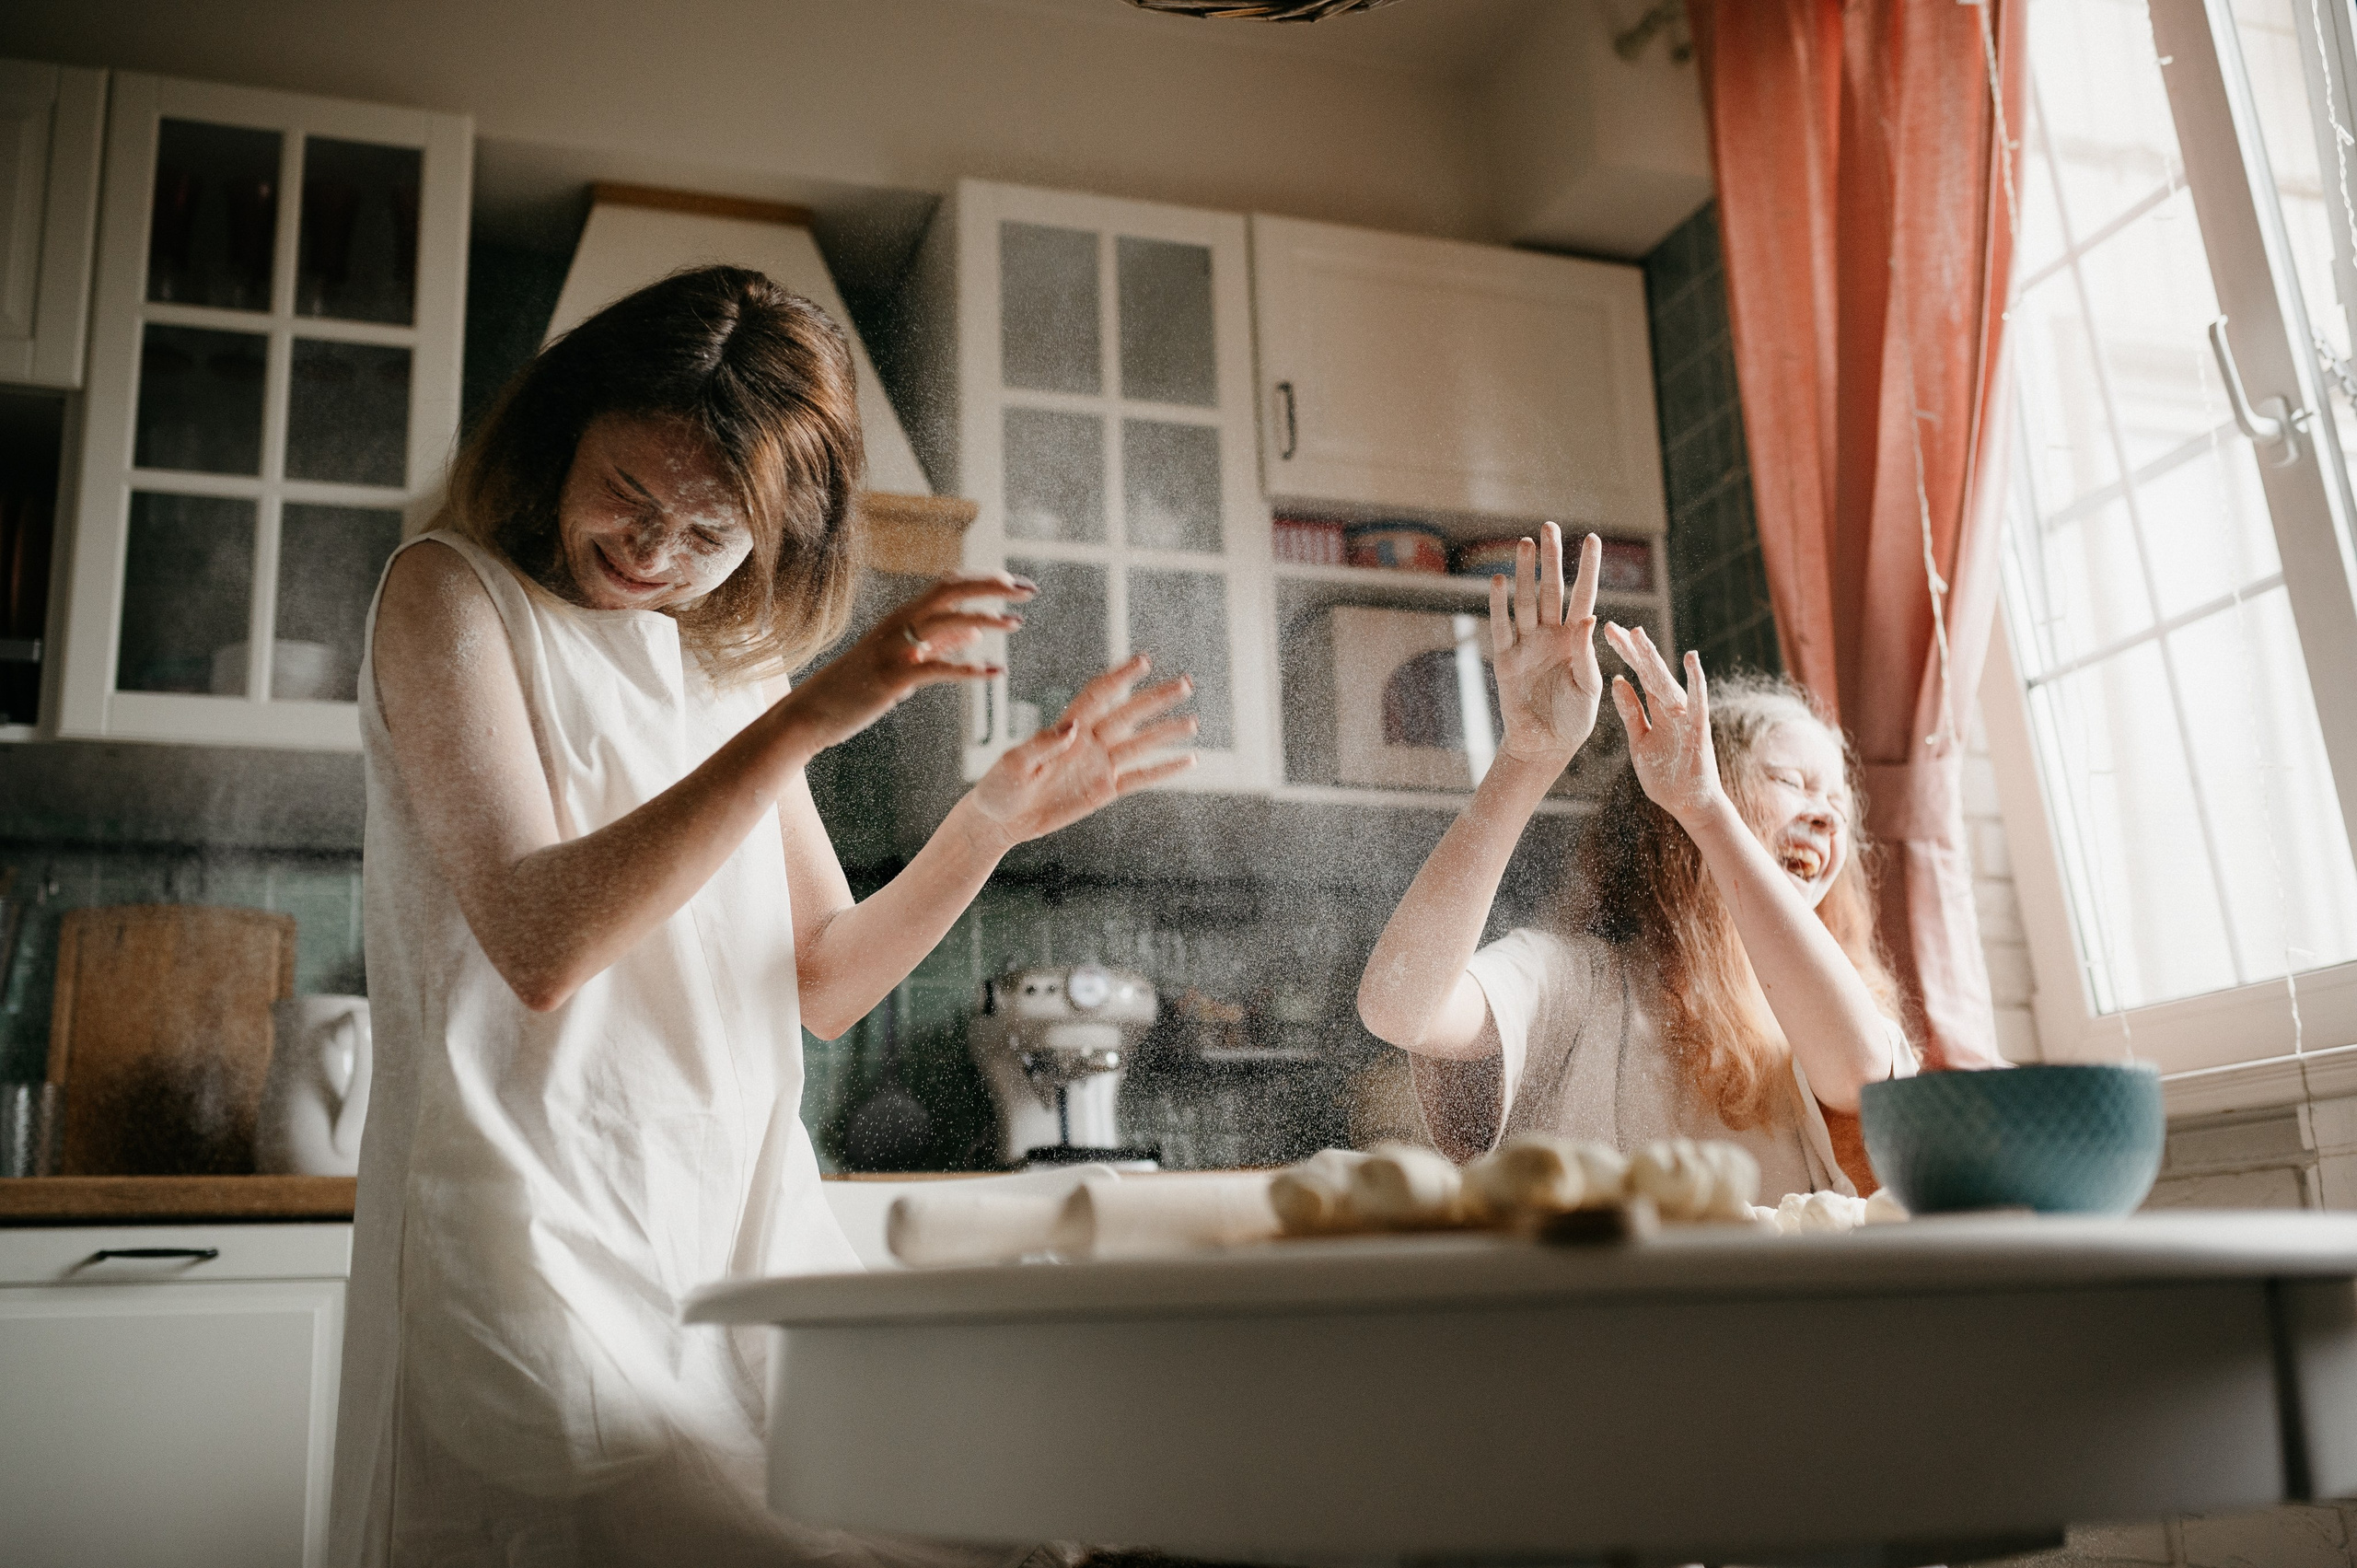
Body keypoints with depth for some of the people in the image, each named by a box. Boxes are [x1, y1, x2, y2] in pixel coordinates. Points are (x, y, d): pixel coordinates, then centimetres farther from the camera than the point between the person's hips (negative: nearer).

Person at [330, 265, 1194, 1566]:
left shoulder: (730, 659, 16)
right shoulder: (451, 595, 0)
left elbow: (822, 986, 12)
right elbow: (538, 945, -17)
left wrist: (992, 821, -2)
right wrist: (806, 720, -21)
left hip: (746, 1225, 5)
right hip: (536, 1250, -5)